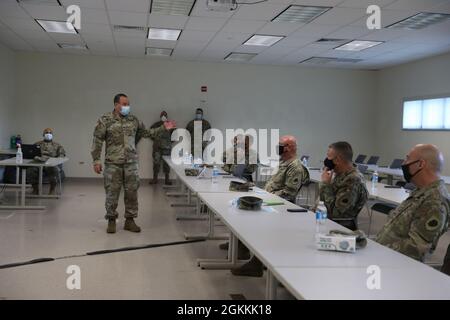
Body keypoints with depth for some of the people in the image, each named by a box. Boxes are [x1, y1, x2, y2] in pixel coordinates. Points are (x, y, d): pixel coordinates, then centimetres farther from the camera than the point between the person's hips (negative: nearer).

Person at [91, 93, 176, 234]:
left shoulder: (133, 120, 10)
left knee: (132, 192, 5)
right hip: (113, 164, -3)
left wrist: (163, 128, 9)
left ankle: (130, 220, 18)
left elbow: (146, 133, 18)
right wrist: (96, 160, -8)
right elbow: (97, 140, -3)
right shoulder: (105, 120, -2)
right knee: (112, 193, 3)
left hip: (131, 163, 3)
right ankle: (111, 220, 18)